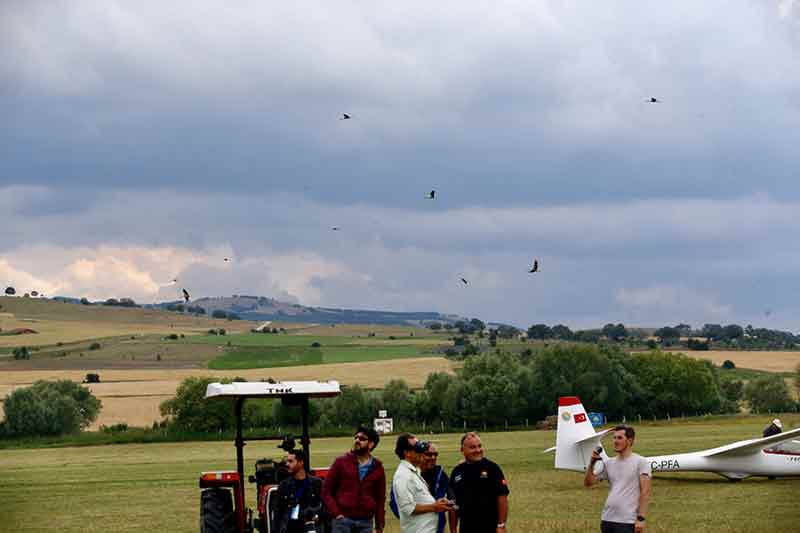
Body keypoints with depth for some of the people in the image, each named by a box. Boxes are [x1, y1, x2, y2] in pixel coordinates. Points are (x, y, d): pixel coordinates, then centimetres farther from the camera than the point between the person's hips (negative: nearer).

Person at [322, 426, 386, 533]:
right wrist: (336, 513, -7)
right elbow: (326, 491, 4)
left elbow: (380, 499, 11)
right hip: (343, 520, -2)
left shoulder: (377, 468, 8)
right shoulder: (341, 462, 3)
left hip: (365, 522, 2)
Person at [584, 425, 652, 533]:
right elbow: (588, 482, 12)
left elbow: (645, 492, -10)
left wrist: (641, 518, -17)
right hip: (607, 520, 7)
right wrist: (592, 463, -2)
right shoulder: (608, 463, 13)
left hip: (627, 521, -7)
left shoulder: (640, 462, -5)